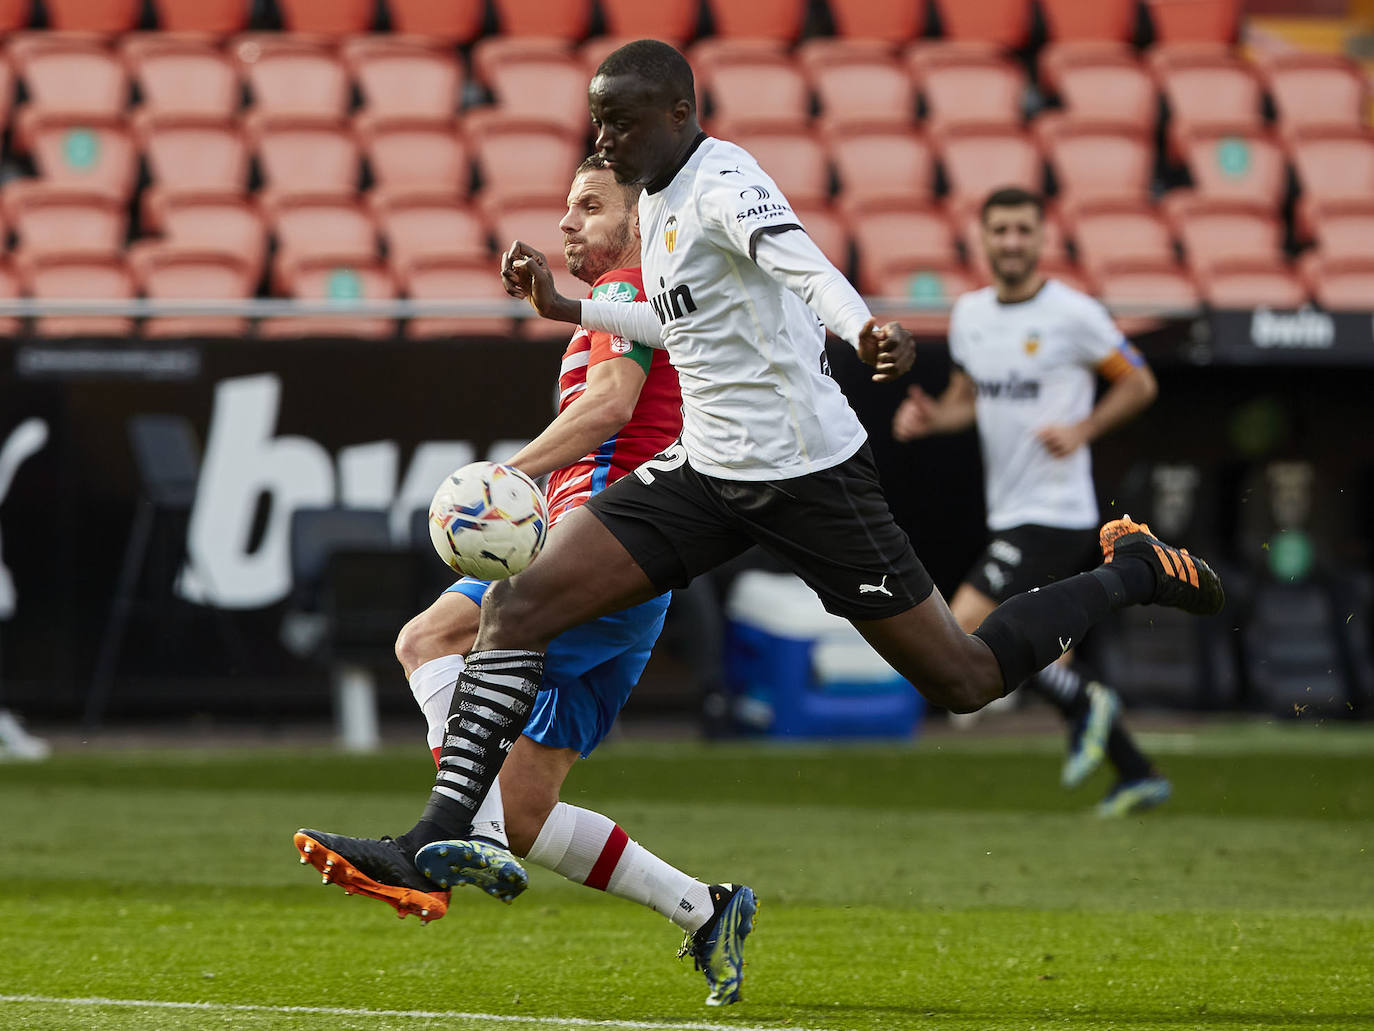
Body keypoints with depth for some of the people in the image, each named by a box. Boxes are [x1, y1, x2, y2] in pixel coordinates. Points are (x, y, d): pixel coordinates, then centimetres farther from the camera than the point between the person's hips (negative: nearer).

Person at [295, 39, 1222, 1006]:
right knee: (519, 603, -8)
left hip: (810, 472, -8)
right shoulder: (656, 201, 11)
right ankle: (437, 841, -9)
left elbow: (800, 262, -37)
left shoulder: (724, 182, -16)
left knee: (968, 680, 0)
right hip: (707, 472, 8)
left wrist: (865, 327, -56)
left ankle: (1133, 571, 26)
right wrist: (565, 306, 27)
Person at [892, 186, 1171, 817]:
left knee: (962, 633, -17)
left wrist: (1082, 430, -15)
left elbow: (1140, 383, -2)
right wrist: (930, 416, -1)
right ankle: (1136, 774, 23)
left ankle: (1084, 704, -2)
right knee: (1046, 662, 12)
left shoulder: (1074, 314, -11)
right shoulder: (968, 314, 8)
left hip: (1056, 513, -8)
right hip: (1010, 513, 8)